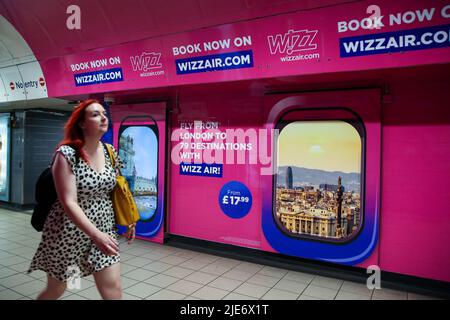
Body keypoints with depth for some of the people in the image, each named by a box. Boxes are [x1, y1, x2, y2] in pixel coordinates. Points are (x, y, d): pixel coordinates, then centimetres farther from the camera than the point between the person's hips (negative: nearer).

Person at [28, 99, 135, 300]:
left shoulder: (110, 152, 0)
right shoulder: (67, 154, -17)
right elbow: (69, 203, -23)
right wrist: (95, 234, -31)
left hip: (104, 230, 4)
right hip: (68, 233, -4)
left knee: (113, 288, 1)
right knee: (55, 290, 18)